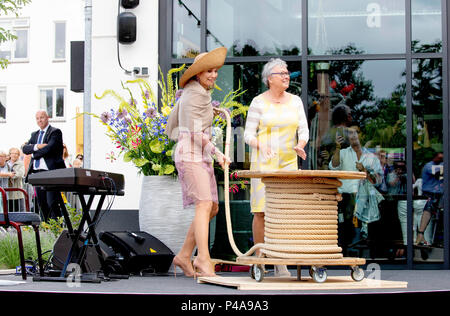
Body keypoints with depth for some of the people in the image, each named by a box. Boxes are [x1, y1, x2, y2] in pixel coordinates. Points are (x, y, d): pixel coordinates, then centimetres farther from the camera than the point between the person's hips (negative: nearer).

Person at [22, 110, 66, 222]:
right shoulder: (35, 134, 21)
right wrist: (36, 146, -12)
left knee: (52, 203, -11)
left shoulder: (55, 132, -1)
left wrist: (33, 154, -2)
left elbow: (48, 149, -15)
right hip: (37, 173, 7)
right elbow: (25, 148, 7)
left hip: (51, 171, -7)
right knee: (42, 203, 8)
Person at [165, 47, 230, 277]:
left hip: (200, 157, 10)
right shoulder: (197, 94, -10)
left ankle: (184, 256, 10)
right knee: (204, 205, -22)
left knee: (212, 208, 8)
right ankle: (203, 259, -31)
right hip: (192, 156, -10)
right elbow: (195, 130, -19)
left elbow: (171, 128, 21)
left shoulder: (188, 93, 18)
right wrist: (217, 152, -23)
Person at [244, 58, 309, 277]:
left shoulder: (295, 101, 10)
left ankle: (281, 263, 4)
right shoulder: (258, 102, -2)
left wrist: (300, 145, -13)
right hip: (263, 162, -3)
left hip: (288, 162, 3)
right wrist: (261, 146, -21)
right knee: (261, 211, -6)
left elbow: (303, 130, 8)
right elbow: (249, 133, -1)